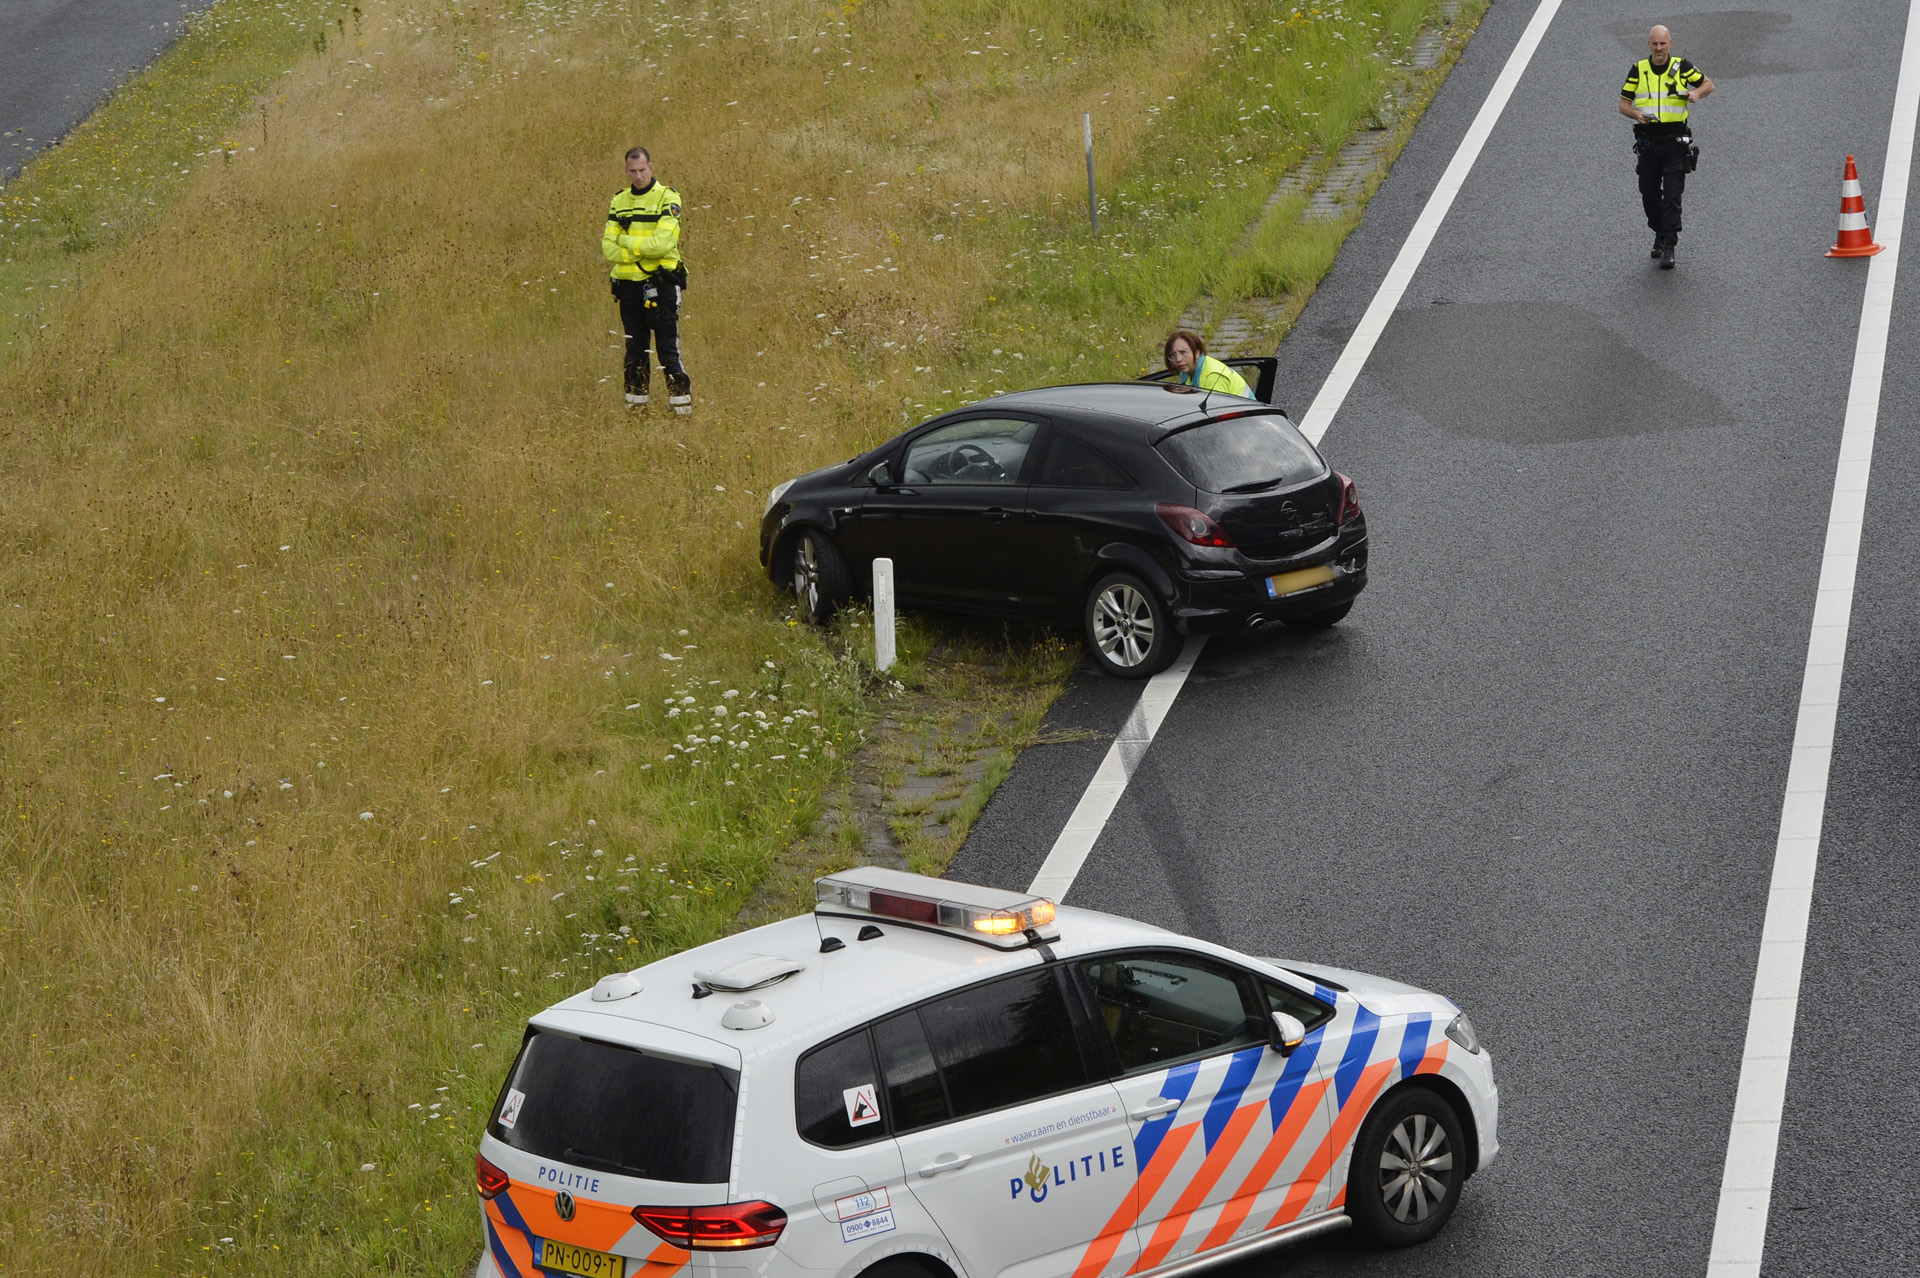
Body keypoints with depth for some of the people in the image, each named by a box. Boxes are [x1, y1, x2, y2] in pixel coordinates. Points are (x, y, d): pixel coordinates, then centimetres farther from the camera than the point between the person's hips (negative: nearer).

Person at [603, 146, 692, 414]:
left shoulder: (667, 197, -4)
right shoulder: (619, 201, 11)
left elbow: (663, 243, -17)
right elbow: (609, 249, 1)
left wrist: (626, 242, -7)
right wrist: (643, 249, -12)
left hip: (661, 282, -5)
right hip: (629, 284, 5)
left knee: (668, 349, -7)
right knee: (635, 349, 10)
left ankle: (683, 407, -3)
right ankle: (635, 405, 17)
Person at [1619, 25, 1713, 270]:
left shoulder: (1682, 67, 1)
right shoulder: (1638, 70, 4)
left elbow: (1709, 84, 11)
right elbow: (1623, 104, 6)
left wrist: (1696, 93, -11)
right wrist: (1637, 115, -16)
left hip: (1675, 141, -2)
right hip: (1648, 141, 2)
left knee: (1672, 195, -9)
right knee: (1649, 194, 8)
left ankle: (1668, 248, -8)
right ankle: (1660, 234, 30)